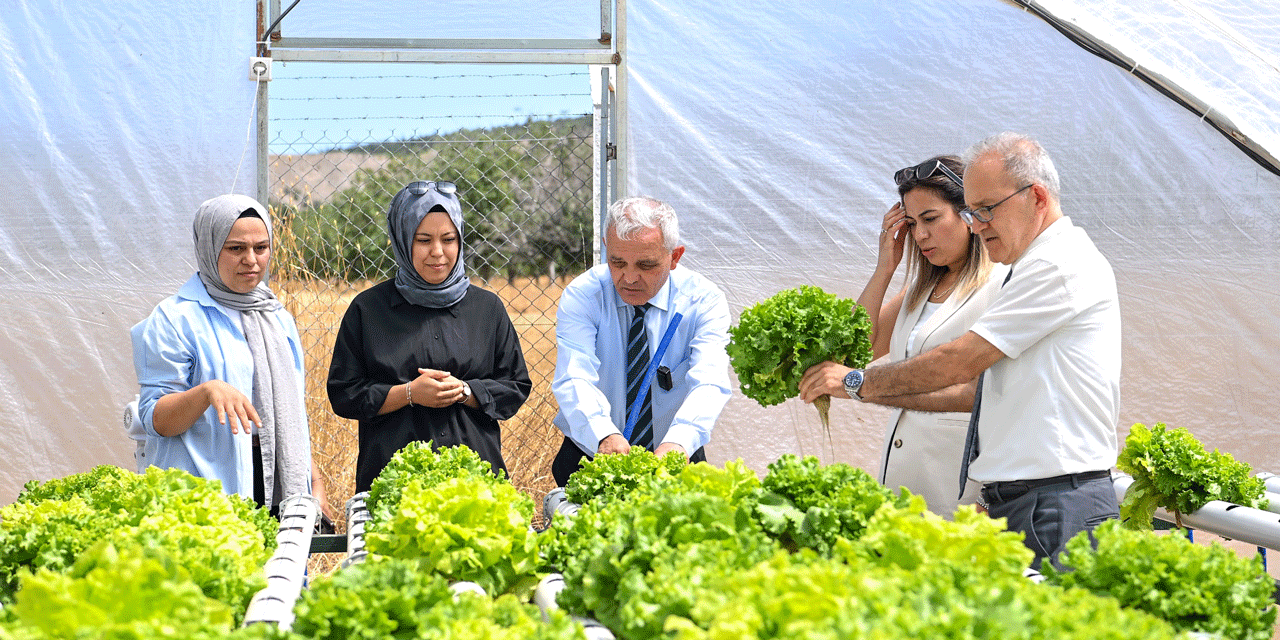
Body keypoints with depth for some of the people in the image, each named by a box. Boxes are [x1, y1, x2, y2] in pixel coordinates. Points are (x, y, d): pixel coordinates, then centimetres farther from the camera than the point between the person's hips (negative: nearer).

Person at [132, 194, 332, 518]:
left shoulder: (278, 318, 17)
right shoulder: (175, 319, -3)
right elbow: (155, 420, -8)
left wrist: (315, 482, 14)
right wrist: (207, 391, -25)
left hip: (282, 491, 6)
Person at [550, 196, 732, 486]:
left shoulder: (704, 301, -7)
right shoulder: (581, 296, -8)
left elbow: (708, 383, -22)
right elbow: (574, 380, -21)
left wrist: (678, 441, -42)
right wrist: (604, 436, -43)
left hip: (675, 467, 0)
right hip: (591, 459, 0)